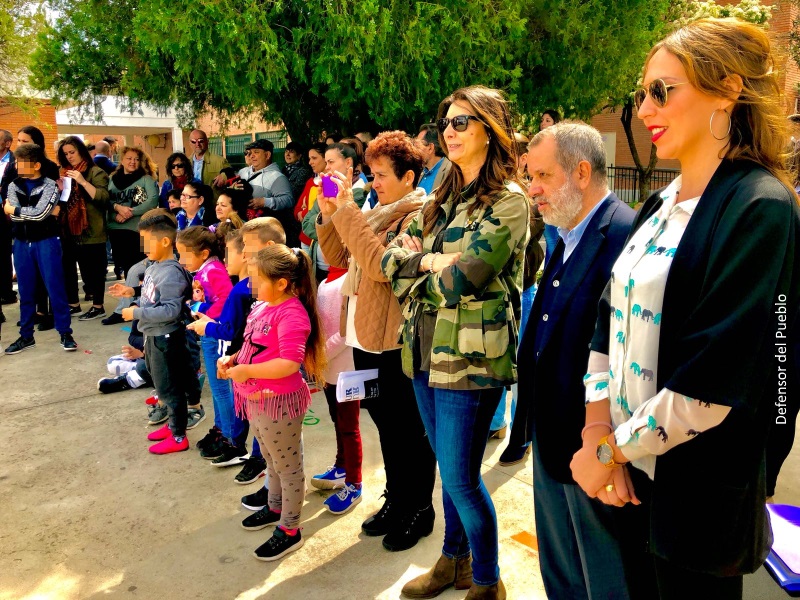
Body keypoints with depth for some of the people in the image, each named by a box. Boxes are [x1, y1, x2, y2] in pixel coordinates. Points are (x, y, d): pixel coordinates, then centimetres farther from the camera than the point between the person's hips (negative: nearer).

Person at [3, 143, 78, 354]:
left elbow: (39, 213, -19)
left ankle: (65, 333, 8)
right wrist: (47, 213, -14)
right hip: (21, 243, 5)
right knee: (25, 291, 10)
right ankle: (26, 336, 20)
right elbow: (14, 215, -8)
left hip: (46, 242, -5)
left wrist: (13, 209, -6)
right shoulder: (14, 186, 7)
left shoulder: (50, 185, -6)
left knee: (55, 287, -1)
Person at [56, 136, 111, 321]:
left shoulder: (96, 172, -5)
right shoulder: (64, 172, 15)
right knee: (67, 266, 12)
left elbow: (103, 198, -17)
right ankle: (73, 303, 25)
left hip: (91, 231, -7)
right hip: (69, 229, 7)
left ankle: (98, 306, 10)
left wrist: (83, 182, -24)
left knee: (93, 268, 0)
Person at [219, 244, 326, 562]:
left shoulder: (291, 313, -23)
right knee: (272, 460, 27)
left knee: (287, 466, 8)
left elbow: (289, 363, -30)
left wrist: (247, 371, -26)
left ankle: (289, 530, 23)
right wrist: (232, 359, 2)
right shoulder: (260, 308, 5)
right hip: (256, 400, 9)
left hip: (278, 402, -9)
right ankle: (276, 508, 48)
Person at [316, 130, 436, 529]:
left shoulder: (418, 218, -14)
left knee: (409, 430, 8)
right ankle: (396, 500, 36)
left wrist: (347, 209, -22)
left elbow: (381, 265, -28)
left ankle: (419, 511, 26)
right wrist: (329, 213, 1)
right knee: (386, 425, 20)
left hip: (399, 343, -8)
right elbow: (339, 258, 14)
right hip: (365, 336, 8)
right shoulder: (377, 213, 11)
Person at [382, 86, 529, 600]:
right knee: (450, 469, 20)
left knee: (460, 477, 2)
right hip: (425, 351, 7)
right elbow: (392, 261, 8)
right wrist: (432, 260, -11)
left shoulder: (509, 201, -12)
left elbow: (460, 280, -22)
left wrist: (419, 261, -3)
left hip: (470, 358, -7)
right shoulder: (443, 199, 13)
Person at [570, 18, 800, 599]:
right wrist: (598, 433, -8)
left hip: (697, 494, -7)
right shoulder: (661, 205, 8)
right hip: (631, 474, 7)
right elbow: (611, 321, 3)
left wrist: (610, 450, -14)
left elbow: (711, 385, -23)